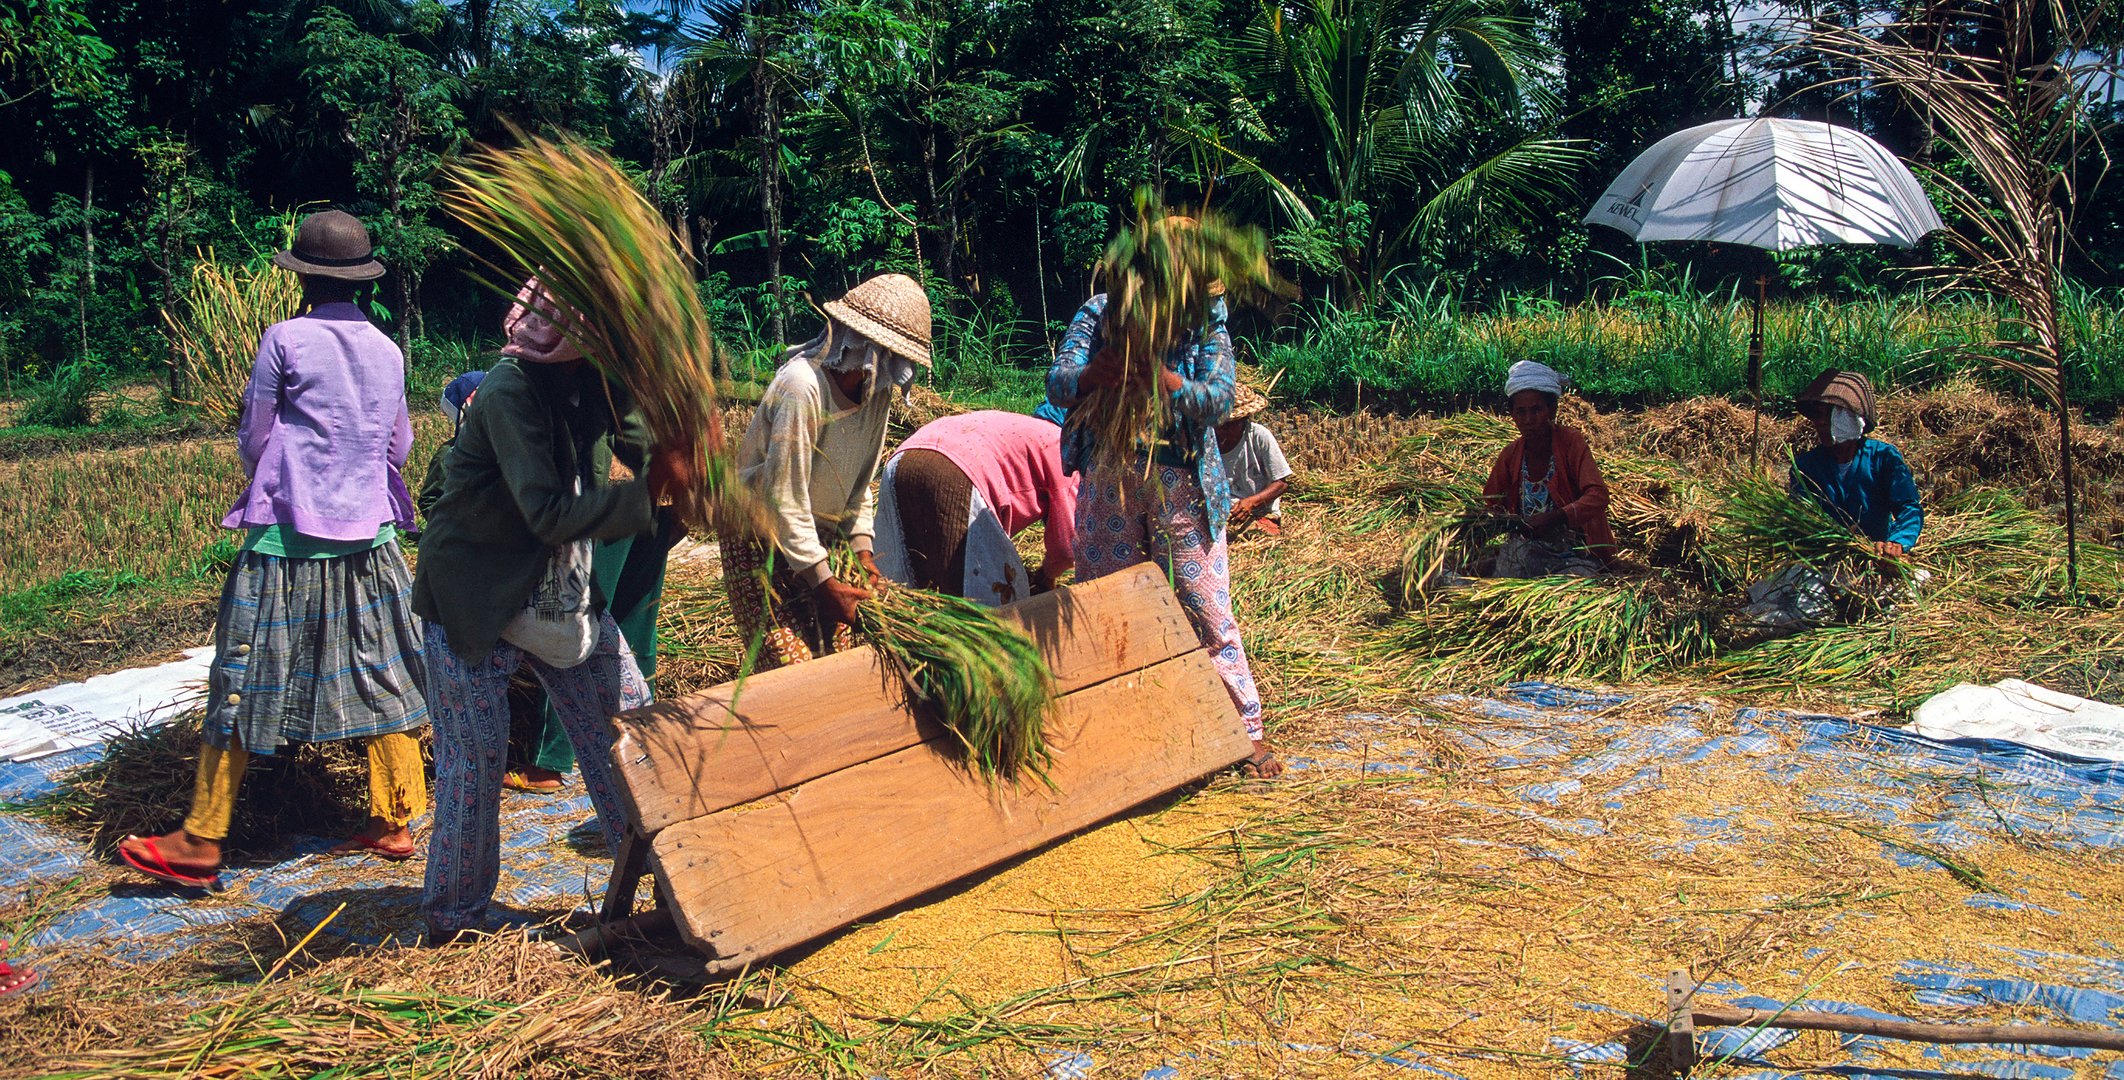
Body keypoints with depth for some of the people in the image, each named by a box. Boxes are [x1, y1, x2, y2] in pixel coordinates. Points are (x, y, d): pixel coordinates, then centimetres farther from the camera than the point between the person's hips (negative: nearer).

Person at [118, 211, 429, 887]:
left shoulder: (286, 340, -8)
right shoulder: (387, 350, 6)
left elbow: (253, 438, 0)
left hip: (288, 535, -4)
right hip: (370, 531, 5)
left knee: (247, 679, 1)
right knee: (378, 675, 10)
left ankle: (201, 843, 7)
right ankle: (392, 822, 15)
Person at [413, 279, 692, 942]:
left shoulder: (594, 378, -3)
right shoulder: (510, 390, -25)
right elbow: (549, 514, -30)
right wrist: (653, 486, -32)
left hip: (558, 589, 7)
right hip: (473, 599, -7)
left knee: (628, 712, 4)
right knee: (476, 756, 1)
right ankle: (452, 919, 19)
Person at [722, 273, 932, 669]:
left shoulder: (877, 389, -5)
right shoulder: (802, 387, -28)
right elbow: (784, 498, -27)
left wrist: (862, 548, -3)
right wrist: (823, 582, -24)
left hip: (818, 535, 7)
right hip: (760, 538, -7)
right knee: (791, 667, -12)